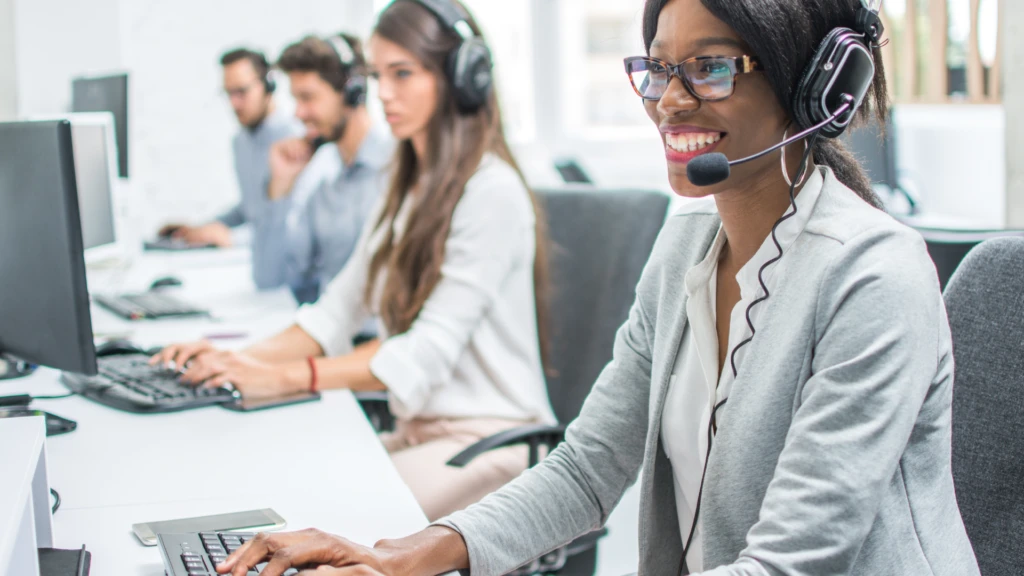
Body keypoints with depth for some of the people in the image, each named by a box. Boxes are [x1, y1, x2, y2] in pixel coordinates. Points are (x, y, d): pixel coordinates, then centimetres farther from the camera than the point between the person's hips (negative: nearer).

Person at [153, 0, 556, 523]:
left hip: (489, 442, -8)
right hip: (417, 431, 8)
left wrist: (284, 377, -28)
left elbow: (429, 351, -22)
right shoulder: (408, 191, 16)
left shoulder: (492, 193, -14)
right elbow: (337, 312, 13)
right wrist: (243, 359, -5)